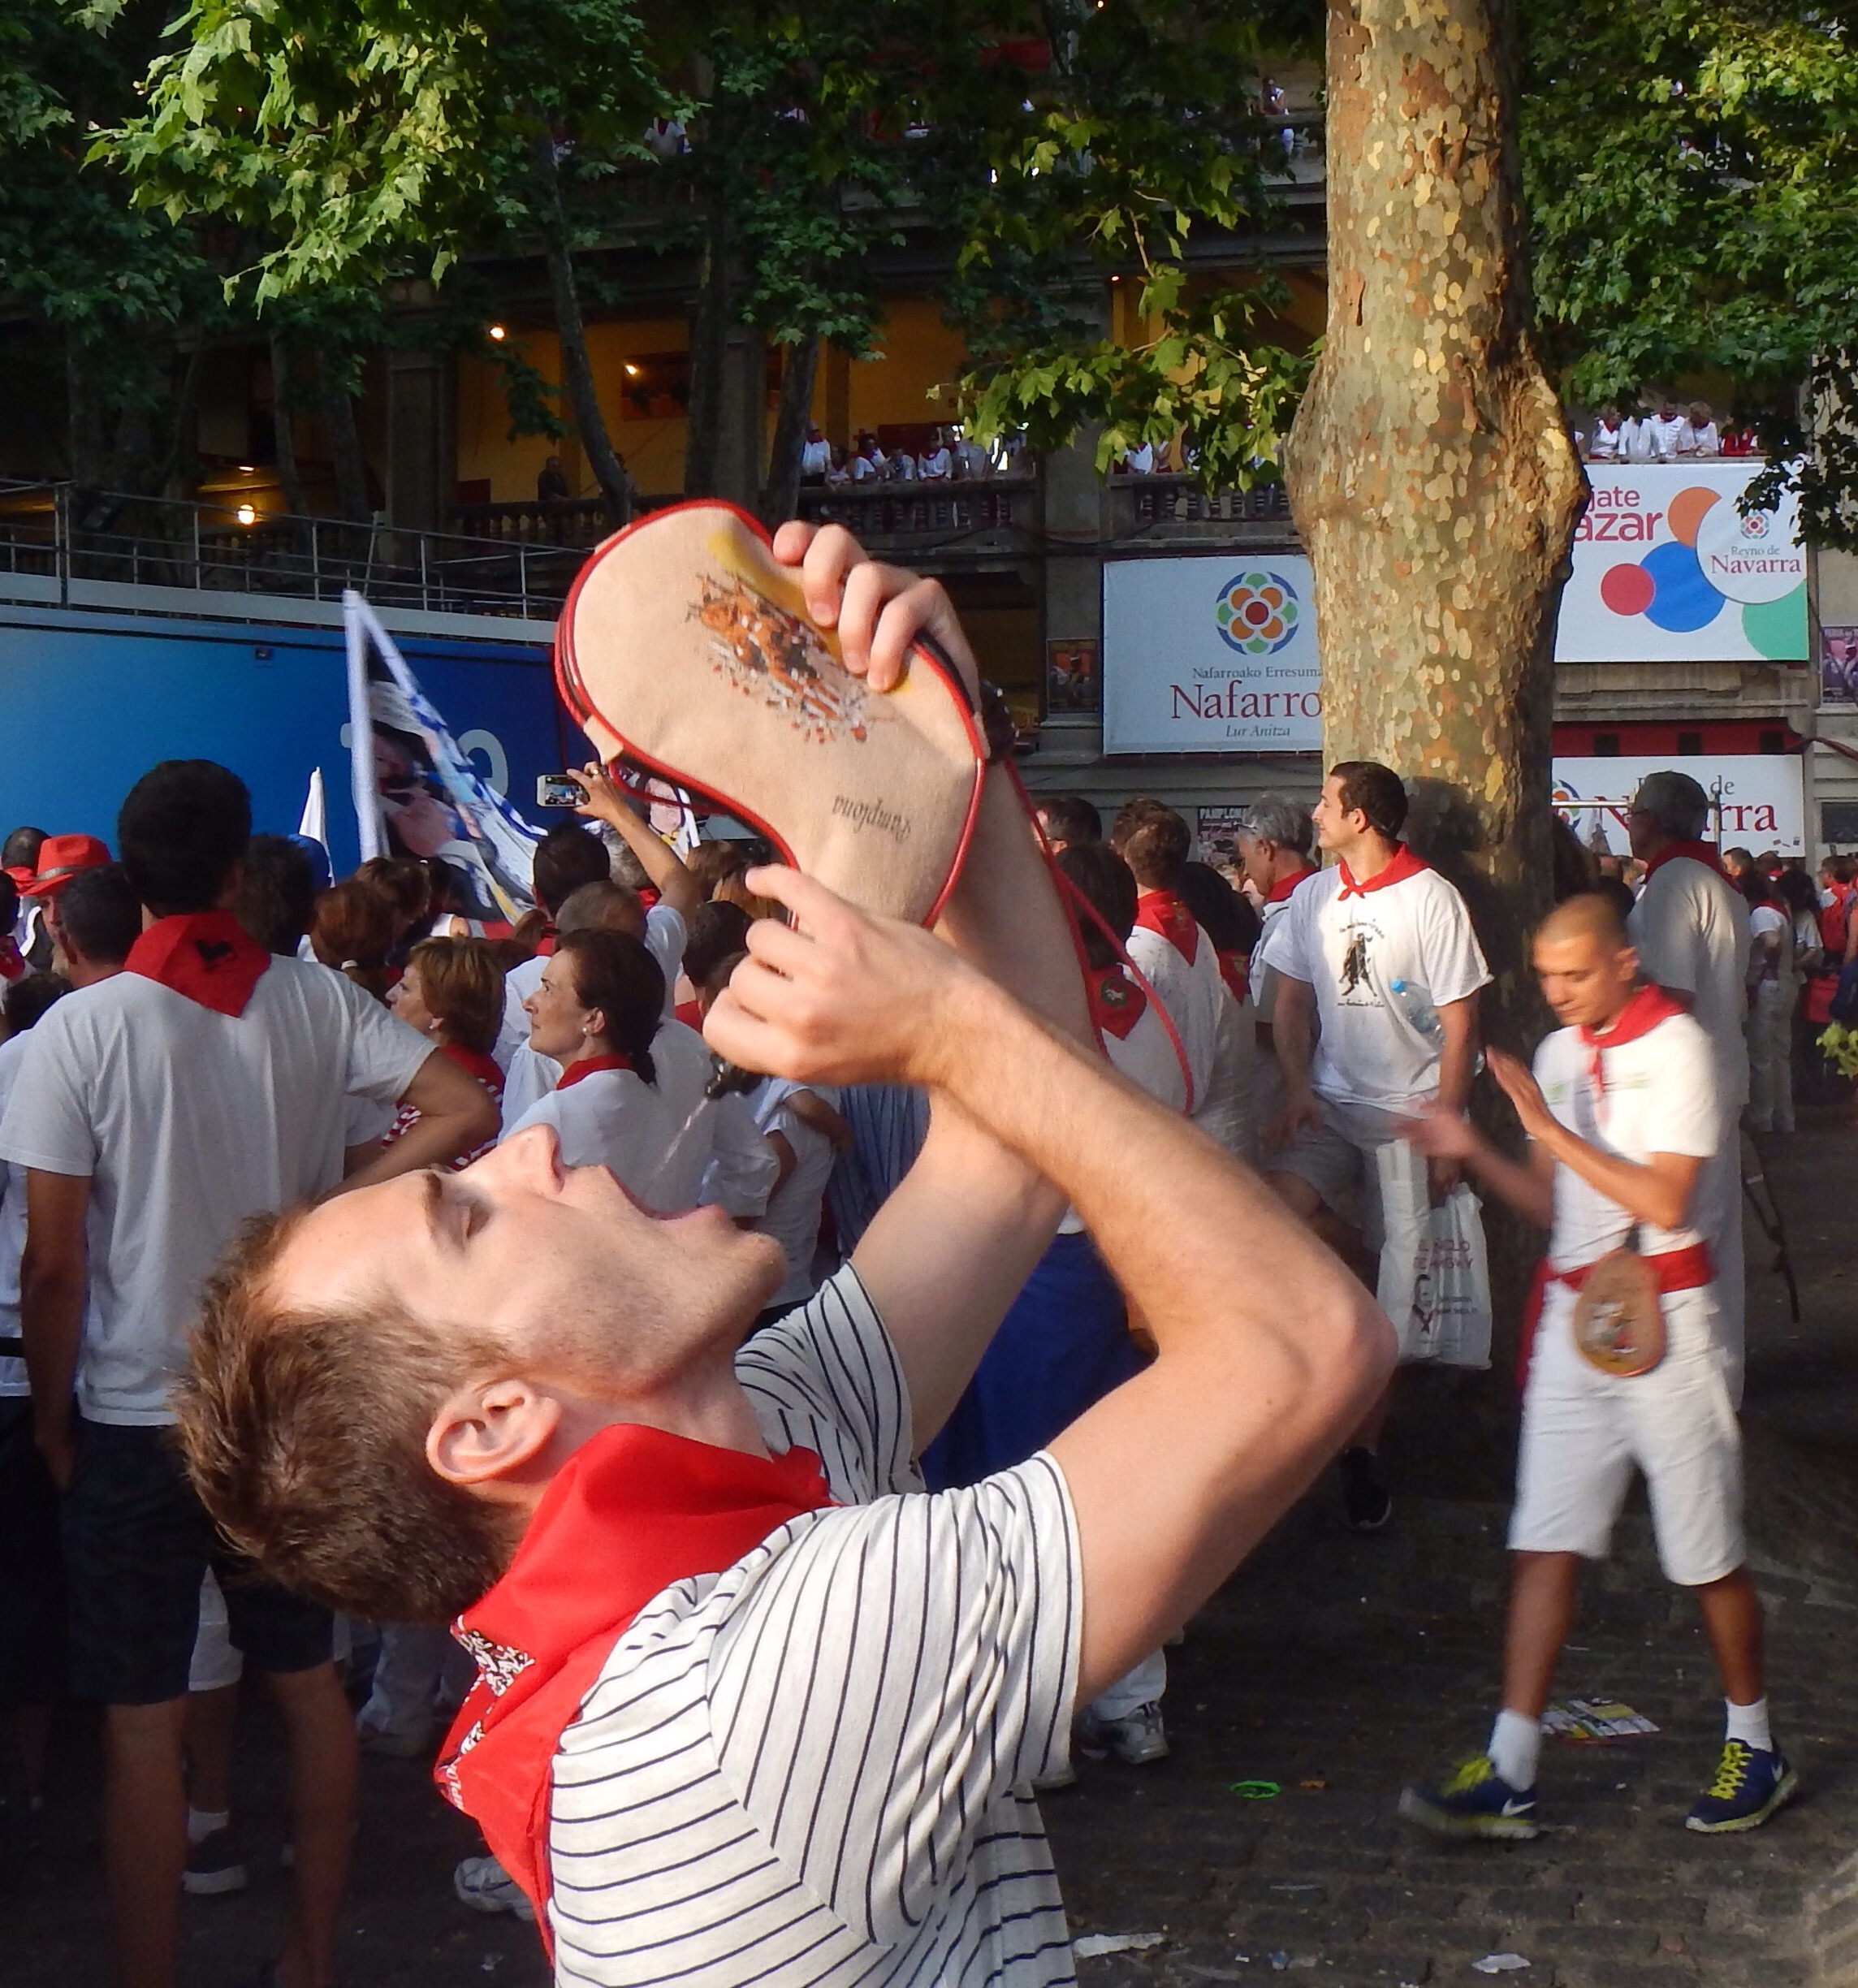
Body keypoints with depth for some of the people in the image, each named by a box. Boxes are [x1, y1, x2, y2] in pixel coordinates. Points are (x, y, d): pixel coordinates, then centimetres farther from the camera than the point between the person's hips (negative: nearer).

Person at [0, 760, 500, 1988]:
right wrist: (326, 1209, -3)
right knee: (309, 1679, 17)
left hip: (137, 1413, -3)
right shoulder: (316, 1002, -4)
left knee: (143, 1717, 5)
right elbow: (466, 1113, -10)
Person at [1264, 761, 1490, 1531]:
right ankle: (1364, 1276, 0)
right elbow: (1292, 1003, 12)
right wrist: (1297, 1086, -5)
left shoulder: (1431, 901, -9)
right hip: (1332, 1101, 4)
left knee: (1393, 1296, 0)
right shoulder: (1312, 897, 6)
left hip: (1408, 1111, -4)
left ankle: (1362, 1448, 12)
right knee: (1278, 1201, -27)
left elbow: (1460, 1025, -8)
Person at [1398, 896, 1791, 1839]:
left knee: (1707, 1553, 6)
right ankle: (1509, 1777, 1)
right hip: (1574, 1308, 6)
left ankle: (1755, 1749, 24)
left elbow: (1665, 1202, -18)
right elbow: (1553, 1205, 12)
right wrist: (1473, 1150, -4)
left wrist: (1550, 1126, -19)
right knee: (1544, 1545, 1)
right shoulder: (1558, 1053, 11)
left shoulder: (1677, 1046, -11)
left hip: (1660, 1316, -6)